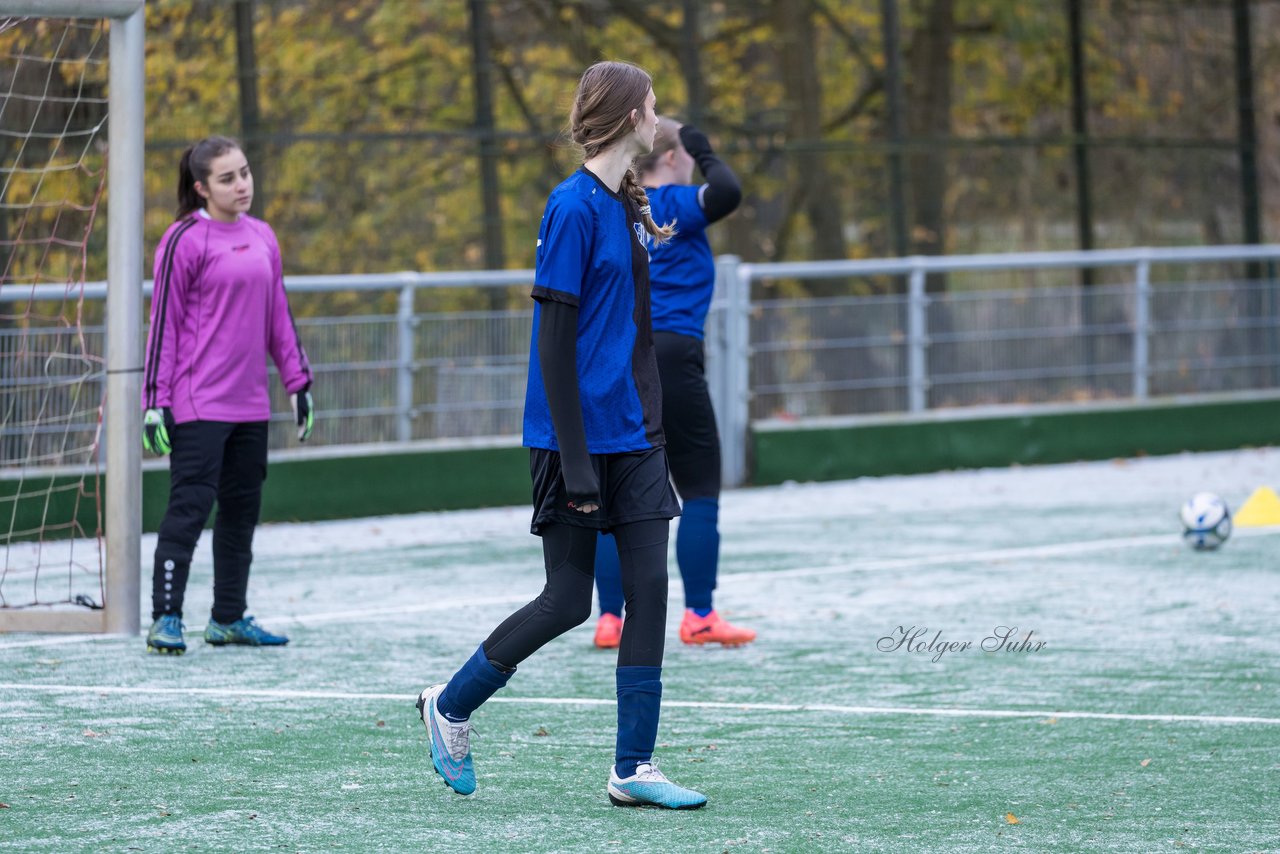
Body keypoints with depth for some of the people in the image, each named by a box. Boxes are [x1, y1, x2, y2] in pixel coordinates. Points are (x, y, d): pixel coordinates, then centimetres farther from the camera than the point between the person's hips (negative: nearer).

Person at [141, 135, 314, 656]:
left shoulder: (262, 237, 12)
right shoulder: (185, 241, -7)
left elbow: (278, 316, 19)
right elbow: (164, 324, -7)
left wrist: (298, 382, 16)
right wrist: (155, 402, -11)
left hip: (250, 405, 7)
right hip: (198, 405, -7)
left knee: (242, 510, 11)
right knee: (190, 508, -9)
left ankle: (228, 617, 20)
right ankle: (165, 620, -6)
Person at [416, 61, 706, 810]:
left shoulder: (627, 206, 11)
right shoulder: (574, 207, -15)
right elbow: (555, 338, -18)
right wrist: (575, 461, -21)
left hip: (636, 435, 8)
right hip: (582, 435, -8)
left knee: (650, 588, 1)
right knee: (568, 601, 0)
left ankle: (635, 768, 4)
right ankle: (451, 705, 21)